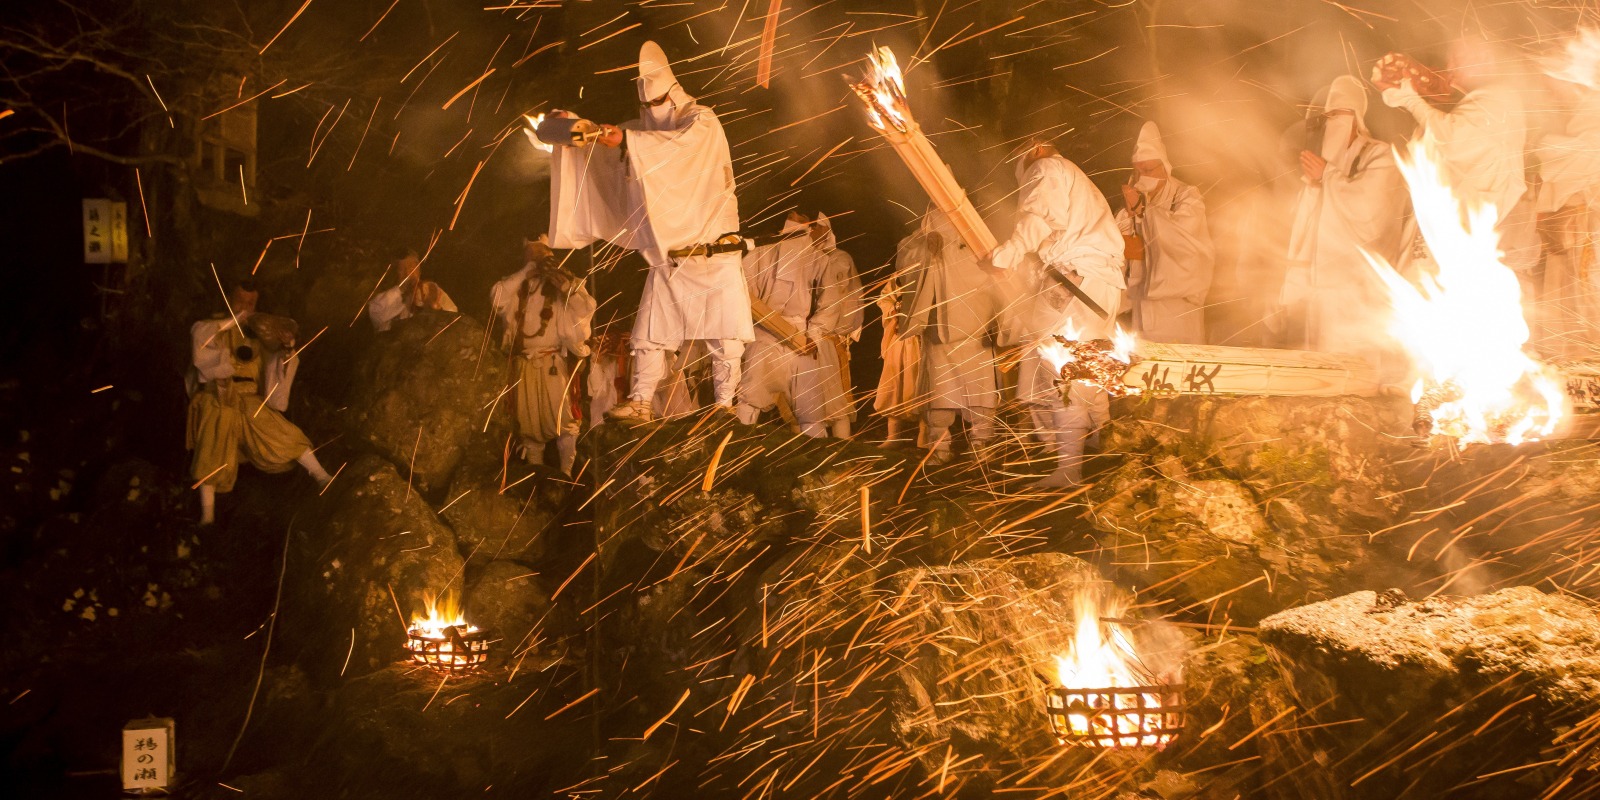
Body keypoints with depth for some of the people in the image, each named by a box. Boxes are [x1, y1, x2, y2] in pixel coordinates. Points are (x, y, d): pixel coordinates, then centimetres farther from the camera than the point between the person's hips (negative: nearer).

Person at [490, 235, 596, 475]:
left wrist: (563, 283, -19)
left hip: (553, 363, -3)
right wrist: (526, 271, -8)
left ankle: (566, 475, -4)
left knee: (564, 420, -10)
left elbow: (586, 308, -11)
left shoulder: (565, 283, 4)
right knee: (529, 422, 9)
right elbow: (496, 298, -8)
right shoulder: (518, 286, 11)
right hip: (524, 365, 3)